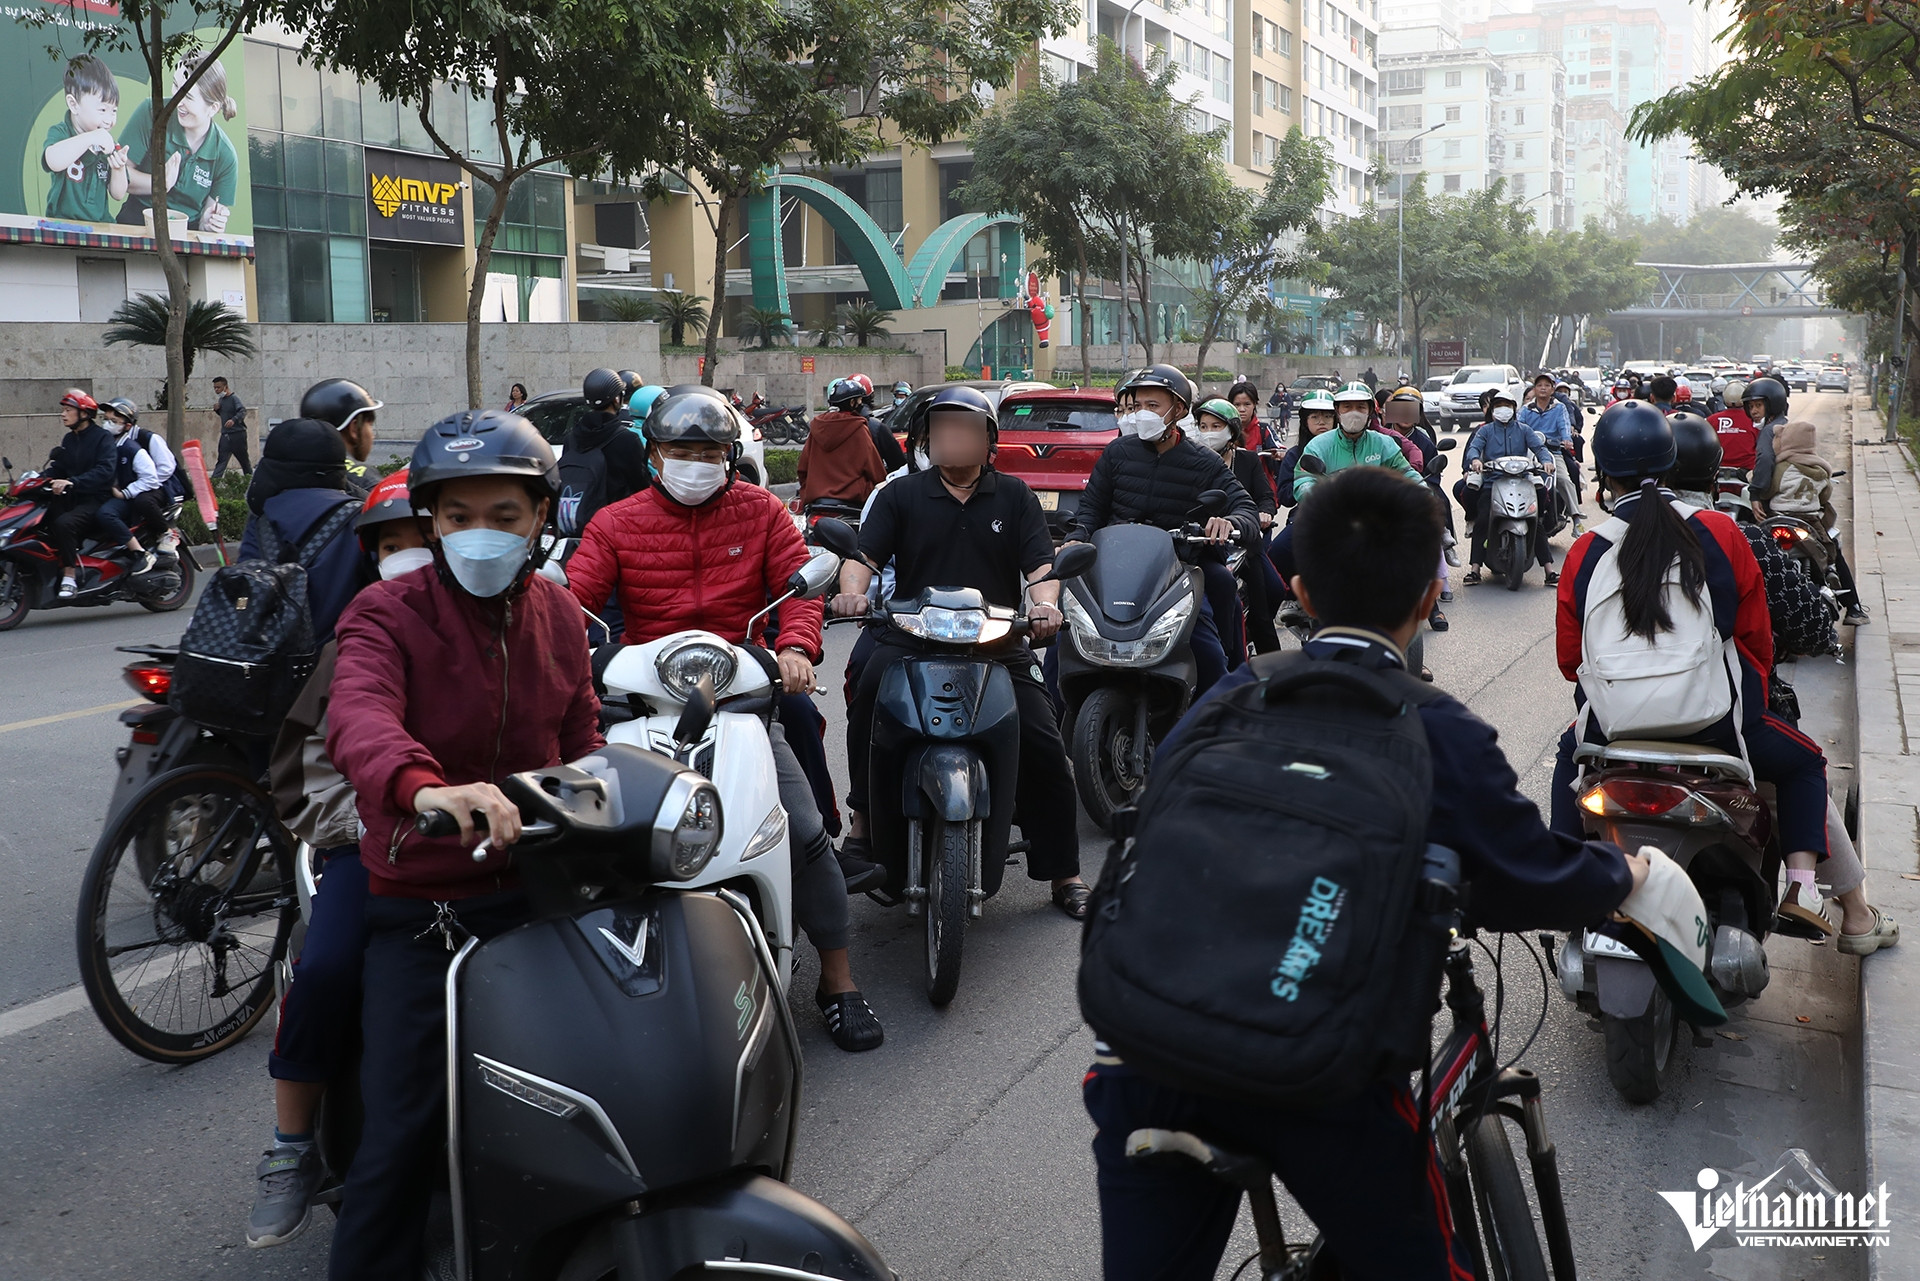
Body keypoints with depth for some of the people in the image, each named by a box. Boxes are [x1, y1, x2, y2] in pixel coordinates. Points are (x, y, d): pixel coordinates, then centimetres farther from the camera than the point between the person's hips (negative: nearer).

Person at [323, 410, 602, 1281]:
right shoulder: (386, 614, -8)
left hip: (535, 888, 4)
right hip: (419, 910, -4)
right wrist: (423, 788, -50)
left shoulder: (556, 613, 9)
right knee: (403, 1132, -10)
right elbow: (359, 717, -29)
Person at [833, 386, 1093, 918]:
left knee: (1044, 747, -11)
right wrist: (852, 592, -21)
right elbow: (863, 555, 1)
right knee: (870, 690, -30)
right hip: (911, 639, 0)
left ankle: (1063, 874, 2)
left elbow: (1041, 564, 4)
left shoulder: (1014, 496, 14)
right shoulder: (901, 495, 12)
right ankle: (864, 820, -14)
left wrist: (1045, 603, -18)